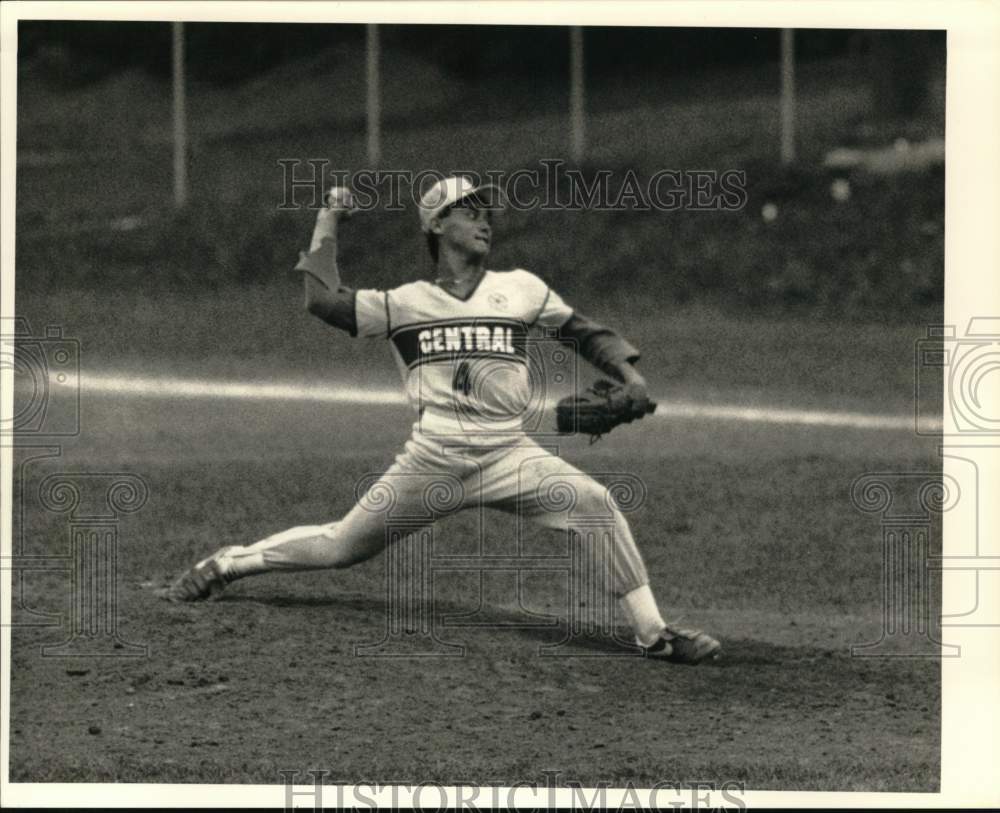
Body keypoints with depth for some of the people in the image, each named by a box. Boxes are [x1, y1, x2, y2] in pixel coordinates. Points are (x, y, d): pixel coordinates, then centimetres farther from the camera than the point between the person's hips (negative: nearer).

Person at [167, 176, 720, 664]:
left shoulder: (520, 290, 9)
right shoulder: (404, 303, 6)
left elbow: (585, 333, 16)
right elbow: (323, 300, -1)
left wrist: (629, 374, -1)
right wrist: (327, 223, 9)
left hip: (507, 455, 1)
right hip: (431, 460, -1)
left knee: (594, 504, -22)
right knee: (341, 546, 7)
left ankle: (652, 633, -15)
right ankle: (228, 564, 31)